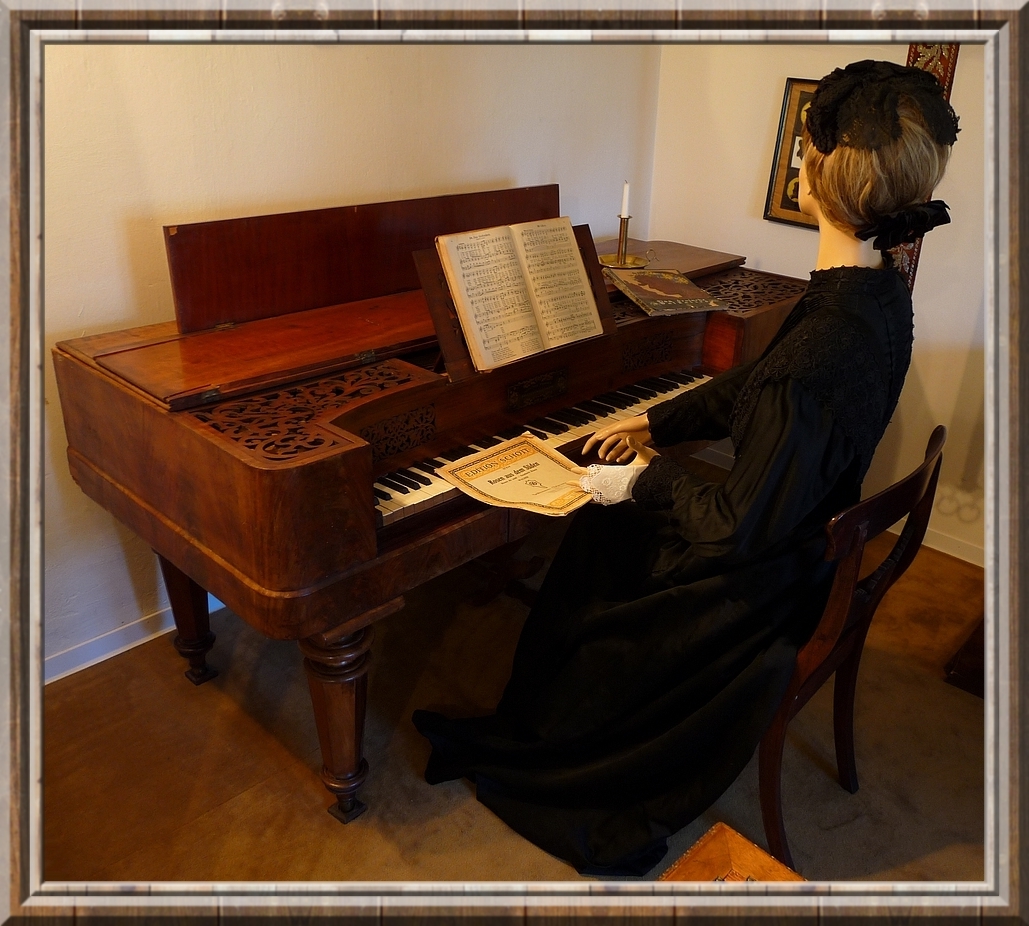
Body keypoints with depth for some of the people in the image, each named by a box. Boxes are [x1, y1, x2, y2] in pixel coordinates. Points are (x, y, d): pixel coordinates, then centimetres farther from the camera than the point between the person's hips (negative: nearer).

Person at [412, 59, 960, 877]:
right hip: (808, 539, 9)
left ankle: (512, 753, 43)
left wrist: (646, 481, -15)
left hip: (759, 590, -9)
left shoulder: (824, 345, -37)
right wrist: (654, 425, 12)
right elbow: (748, 389, 8)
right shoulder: (882, 296, -5)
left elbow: (742, 527, -31)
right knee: (599, 534, 21)